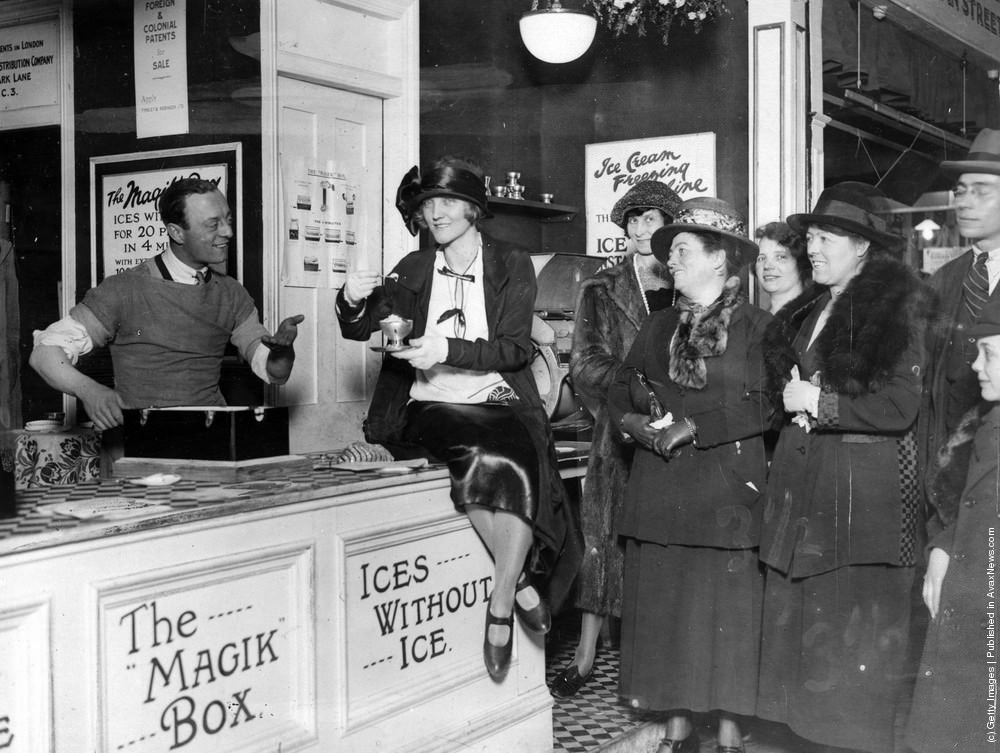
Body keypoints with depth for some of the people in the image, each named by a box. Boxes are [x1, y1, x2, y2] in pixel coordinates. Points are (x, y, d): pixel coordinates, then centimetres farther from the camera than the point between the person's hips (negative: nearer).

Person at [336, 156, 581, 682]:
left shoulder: (511, 266, 8)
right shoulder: (414, 269, 14)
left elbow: (516, 349, -3)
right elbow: (358, 329, 7)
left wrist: (449, 350, -18)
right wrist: (351, 300, -17)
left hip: (497, 402, 0)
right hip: (429, 407, 1)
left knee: (519, 465, -33)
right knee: (483, 456, -33)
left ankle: (499, 609, -24)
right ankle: (521, 584, -18)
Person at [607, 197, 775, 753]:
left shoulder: (757, 326, -2)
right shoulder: (658, 327, 15)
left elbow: (763, 406, -11)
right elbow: (621, 397, 13)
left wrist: (693, 427, -15)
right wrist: (640, 422, -7)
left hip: (727, 491, -5)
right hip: (660, 492, 5)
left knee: (727, 611, -1)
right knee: (664, 608, 6)